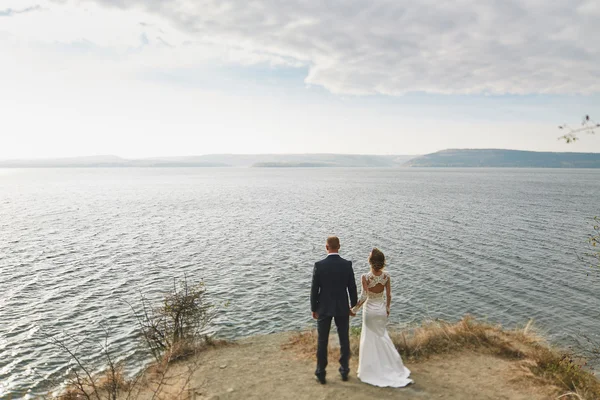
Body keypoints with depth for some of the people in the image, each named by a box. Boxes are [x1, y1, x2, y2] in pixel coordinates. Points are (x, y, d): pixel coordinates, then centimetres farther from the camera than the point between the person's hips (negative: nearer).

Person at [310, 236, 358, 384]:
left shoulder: (319, 265, -13)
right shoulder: (347, 264, -9)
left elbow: (314, 289, -9)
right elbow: (352, 288, -3)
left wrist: (313, 308, 3)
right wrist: (353, 306, 11)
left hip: (324, 308, -1)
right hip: (342, 308, 1)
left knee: (322, 341, 9)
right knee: (344, 340, 15)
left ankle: (321, 373, 17)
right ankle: (344, 370, 25)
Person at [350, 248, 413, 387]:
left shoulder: (365, 277, -23)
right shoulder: (386, 276, -10)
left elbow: (363, 297, -22)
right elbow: (389, 295, -1)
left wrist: (354, 309, -10)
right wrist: (387, 308, 14)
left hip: (369, 309, -4)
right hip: (381, 308, 4)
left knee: (370, 338, 11)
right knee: (382, 336, 23)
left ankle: (372, 369, 23)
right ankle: (393, 366, 29)